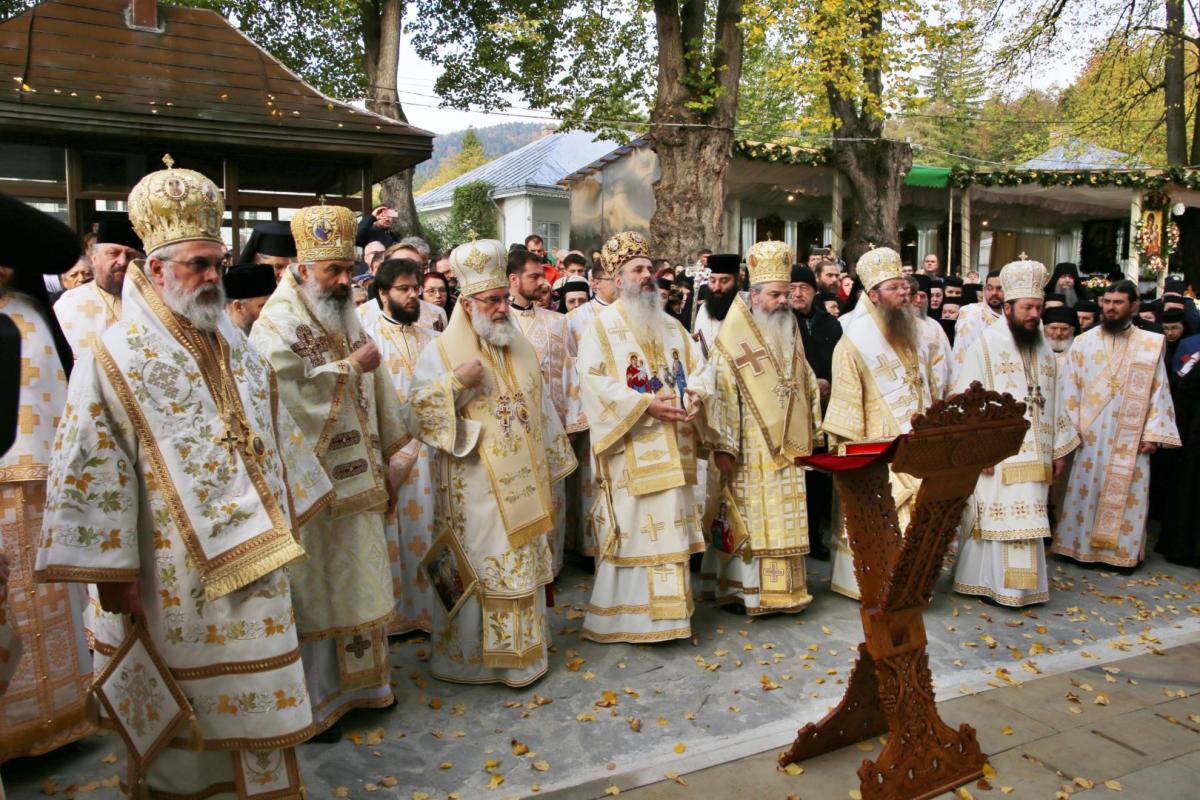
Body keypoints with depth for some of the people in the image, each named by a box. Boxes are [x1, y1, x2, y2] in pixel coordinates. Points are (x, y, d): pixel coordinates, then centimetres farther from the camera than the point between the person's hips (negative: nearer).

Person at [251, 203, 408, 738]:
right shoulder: (276, 327, -12)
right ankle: (313, 703, 17)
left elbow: (374, 396, 15)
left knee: (356, 583, 15)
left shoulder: (345, 318, 12)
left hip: (355, 482, 8)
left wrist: (383, 467, 14)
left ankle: (357, 682, 30)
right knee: (313, 591, 3)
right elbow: (287, 401, -25)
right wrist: (349, 368, -18)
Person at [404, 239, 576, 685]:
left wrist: (554, 463, 17)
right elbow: (414, 416, -14)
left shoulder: (521, 348, 10)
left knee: (523, 568, 13)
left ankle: (522, 650, 29)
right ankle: (469, 657, 20)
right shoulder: (442, 352, -6)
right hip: (473, 490, -5)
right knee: (476, 574, 3)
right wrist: (455, 381, -25)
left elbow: (542, 408, 17)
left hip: (523, 485, 5)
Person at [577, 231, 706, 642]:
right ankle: (623, 614, 7)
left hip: (671, 448, 6)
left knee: (670, 526, 8)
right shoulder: (602, 325, -1)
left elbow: (697, 366, 15)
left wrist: (694, 394, -8)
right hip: (630, 449, -5)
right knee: (630, 526, -4)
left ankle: (668, 608, 19)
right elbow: (593, 380, -13)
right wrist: (645, 403, -21)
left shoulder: (671, 325, 17)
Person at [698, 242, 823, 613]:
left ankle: (781, 588, 19)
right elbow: (720, 391, -12)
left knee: (785, 521, 9)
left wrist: (808, 435, 14)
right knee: (748, 517, -2)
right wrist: (722, 447, -16)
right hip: (751, 451, -6)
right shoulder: (735, 336, -8)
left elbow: (806, 384, 18)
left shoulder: (790, 331, 12)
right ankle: (742, 590, 8)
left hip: (787, 448, 6)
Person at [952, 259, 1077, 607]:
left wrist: (1059, 449, 14)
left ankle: (1022, 584, 18)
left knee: (1026, 522, 9)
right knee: (998, 520, -2)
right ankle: (993, 582, 8)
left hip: (1034, 455, 6)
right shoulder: (986, 344, -5)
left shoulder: (1044, 349, 13)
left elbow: (1054, 401, 16)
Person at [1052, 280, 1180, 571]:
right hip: (1091, 435, 0)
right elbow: (1070, 389, 2)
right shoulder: (1083, 342, 4)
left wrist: (1153, 433, -4)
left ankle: (1123, 550, 15)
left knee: (1127, 493, 4)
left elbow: (1159, 391, 3)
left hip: (1132, 436, 0)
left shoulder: (1151, 344, 4)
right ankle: (1082, 546, 14)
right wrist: (1072, 428, -4)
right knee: (1087, 490, 4)